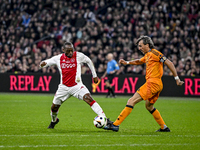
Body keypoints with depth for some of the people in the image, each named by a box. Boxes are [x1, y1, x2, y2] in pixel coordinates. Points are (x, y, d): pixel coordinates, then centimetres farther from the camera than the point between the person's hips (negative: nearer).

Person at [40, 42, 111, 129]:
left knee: (89, 99, -27)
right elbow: (46, 62, 6)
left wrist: (94, 76, 12)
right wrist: (43, 64, -21)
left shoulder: (79, 56, -8)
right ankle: (54, 121, 44)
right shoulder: (58, 58, -2)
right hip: (64, 87, 3)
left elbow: (89, 61, 9)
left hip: (77, 86, -3)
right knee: (54, 107, 10)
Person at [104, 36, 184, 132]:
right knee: (149, 106, 25)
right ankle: (164, 127, 27)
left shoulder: (154, 53, -8)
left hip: (153, 83, -10)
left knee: (131, 101, -13)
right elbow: (139, 61, 41)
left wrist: (176, 78, -14)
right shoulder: (147, 55, 20)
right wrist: (127, 63, 26)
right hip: (157, 85, 10)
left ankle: (115, 125, -17)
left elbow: (169, 63, -12)